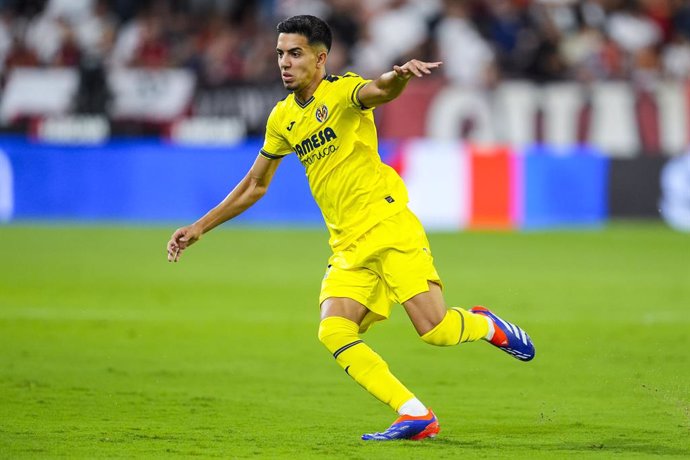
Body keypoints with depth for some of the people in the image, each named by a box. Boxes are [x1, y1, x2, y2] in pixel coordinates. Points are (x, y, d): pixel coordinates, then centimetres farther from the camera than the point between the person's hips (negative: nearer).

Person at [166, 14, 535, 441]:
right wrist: (201, 227, 23)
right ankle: (416, 416, -13)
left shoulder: (341, 91, -6)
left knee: (434, 329, -17)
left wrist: (400, 75, -55)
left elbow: (378, 90, -31)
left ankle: (486, 325, 18)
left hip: (389, 227, -6)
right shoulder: (282, 119, 14)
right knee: (334, 333, -16)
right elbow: (255, 185, 26)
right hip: (349, 247, 6)